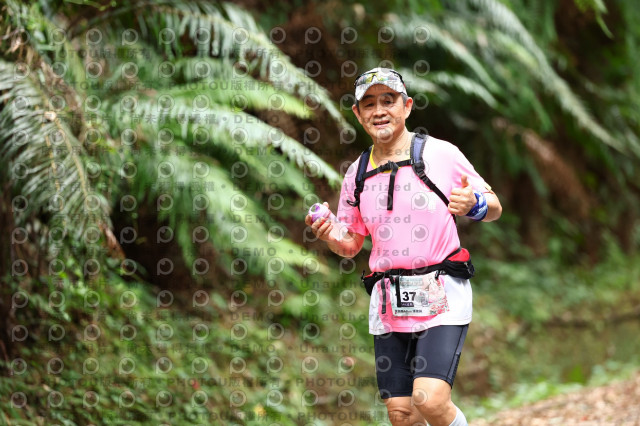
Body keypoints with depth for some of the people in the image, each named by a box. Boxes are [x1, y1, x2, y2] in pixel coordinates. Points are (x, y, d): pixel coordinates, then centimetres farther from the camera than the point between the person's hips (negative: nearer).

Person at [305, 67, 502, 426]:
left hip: (442, 296, -4)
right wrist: (329, 236, -4)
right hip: (388, 303, 4)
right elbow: (351, 246, 19)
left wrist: (473, 204, -18)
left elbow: (495, 208, 5)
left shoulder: (441, 154, -2)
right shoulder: (357, 175, 10)